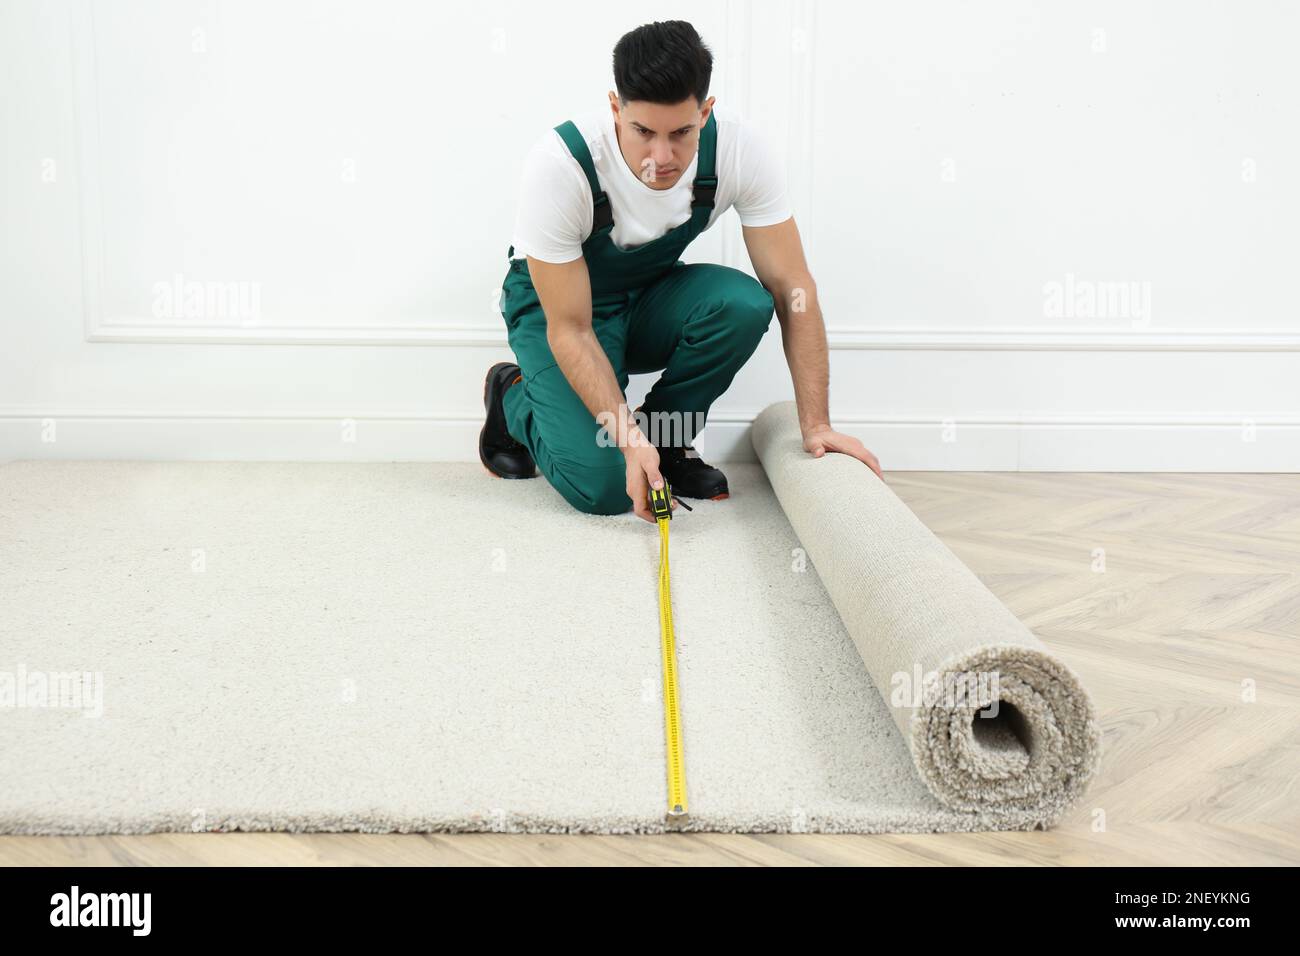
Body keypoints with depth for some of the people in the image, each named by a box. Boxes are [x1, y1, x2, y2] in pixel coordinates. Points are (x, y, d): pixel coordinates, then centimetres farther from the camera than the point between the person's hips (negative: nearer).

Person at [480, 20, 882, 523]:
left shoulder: (740, 151, -24)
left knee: (744, 303, -30)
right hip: (554, 305, -3)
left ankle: (665, 439, -4)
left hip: (649, 300, 4)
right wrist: (628, 440, -35)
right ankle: (513, 398, 10)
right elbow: (569, 330, -27)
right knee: (604, 486, -22)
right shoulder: (559, 165, -33)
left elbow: (791, 288, -19)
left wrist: (815, 425, -24)